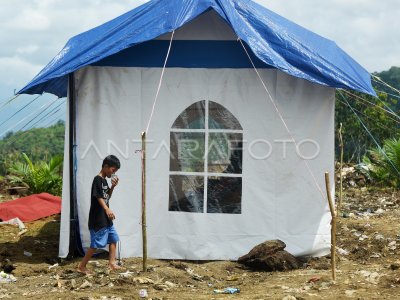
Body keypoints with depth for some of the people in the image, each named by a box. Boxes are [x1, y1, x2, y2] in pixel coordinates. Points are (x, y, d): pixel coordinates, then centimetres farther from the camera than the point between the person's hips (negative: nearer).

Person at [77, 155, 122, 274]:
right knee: (96, 244, -7)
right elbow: (98, 197, -26)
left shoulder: (104, 180, 14)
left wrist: (113, 187, 6)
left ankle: (112, 263, 18)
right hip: (98, 219, -10)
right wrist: (107, 209, -40)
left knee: (113, 239, 13)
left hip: (106, 219, 10)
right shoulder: (98, 180, -14)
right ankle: (82, 266, 1)